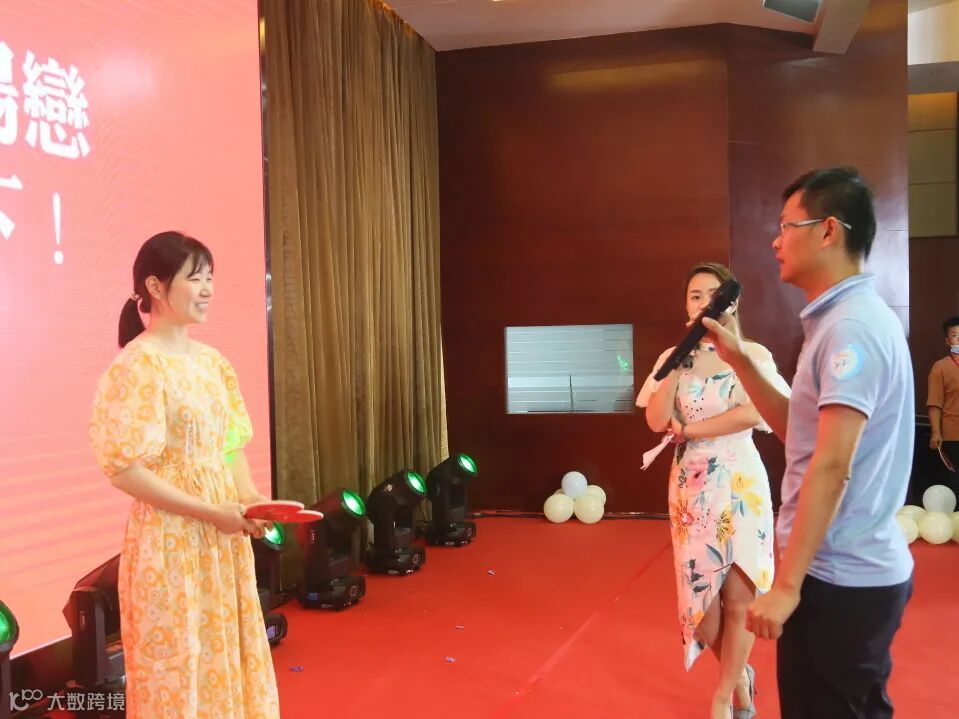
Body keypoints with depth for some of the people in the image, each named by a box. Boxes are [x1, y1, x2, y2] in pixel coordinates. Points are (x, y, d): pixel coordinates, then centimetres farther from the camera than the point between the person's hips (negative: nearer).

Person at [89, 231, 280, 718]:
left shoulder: (213, 361, 7)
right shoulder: (136, 367, -15)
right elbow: (124, 470, -18)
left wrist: (249, 498, -5)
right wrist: (210, 512, -18)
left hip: (224, 537, 7)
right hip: (170, 540, -7)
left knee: (228, 654, 17)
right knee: (179, 664, 7)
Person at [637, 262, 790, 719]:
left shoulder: (753, 354, -2)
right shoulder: (673, 359, 5)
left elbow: (753, 414, -18)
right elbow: (656, 421, -9)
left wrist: (687, 430, -11)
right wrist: (681, 359, -12)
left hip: (741, 483, -3)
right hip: (691, 487, 3)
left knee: (738, 594, 1)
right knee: (701, 593, 8)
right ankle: (739, 676, 34)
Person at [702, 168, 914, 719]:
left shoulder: (851, 326, -20)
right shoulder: (846, 319, 11)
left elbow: (831, 464, -26)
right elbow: (798, 430, 14)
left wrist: (787, 585, -25)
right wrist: (739, 360, 7)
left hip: (840, 578, -10)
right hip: (857, 570, 10)